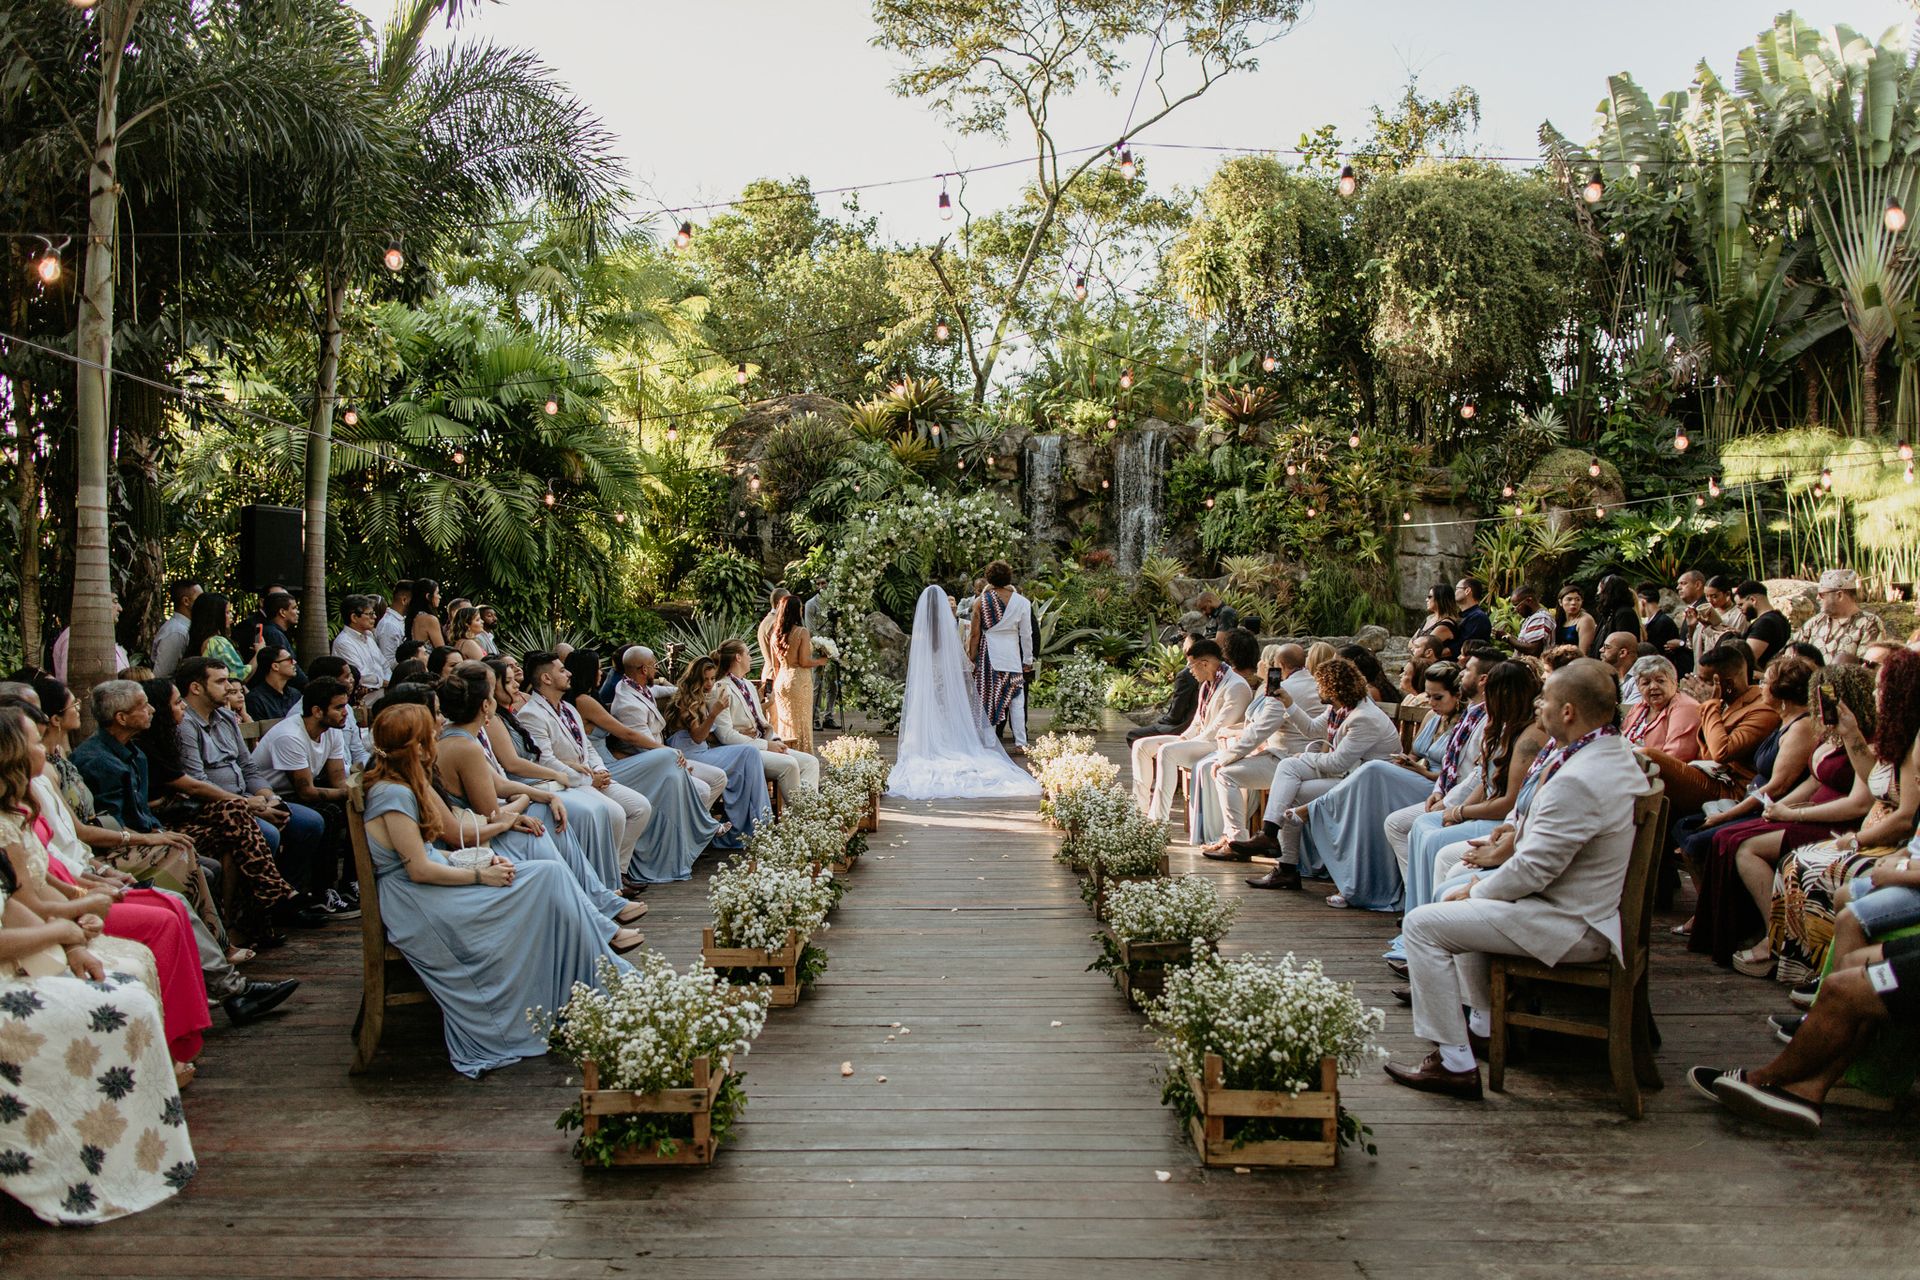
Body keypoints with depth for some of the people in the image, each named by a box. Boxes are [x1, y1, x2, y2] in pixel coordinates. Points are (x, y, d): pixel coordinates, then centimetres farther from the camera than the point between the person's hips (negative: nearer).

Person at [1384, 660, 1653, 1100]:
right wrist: (1523, 832, 9)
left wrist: (1478, 890, -9)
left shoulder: (1577, 780, -28)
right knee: (1463, 897, 29)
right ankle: (1484, 1024, 36)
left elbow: (1533, 870, -25)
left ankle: (1455, 1063, -8)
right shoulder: (1618, 752, 5)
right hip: (1591, 903, 11)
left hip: (1570, 924, -11)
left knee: (1423, 924, -12)